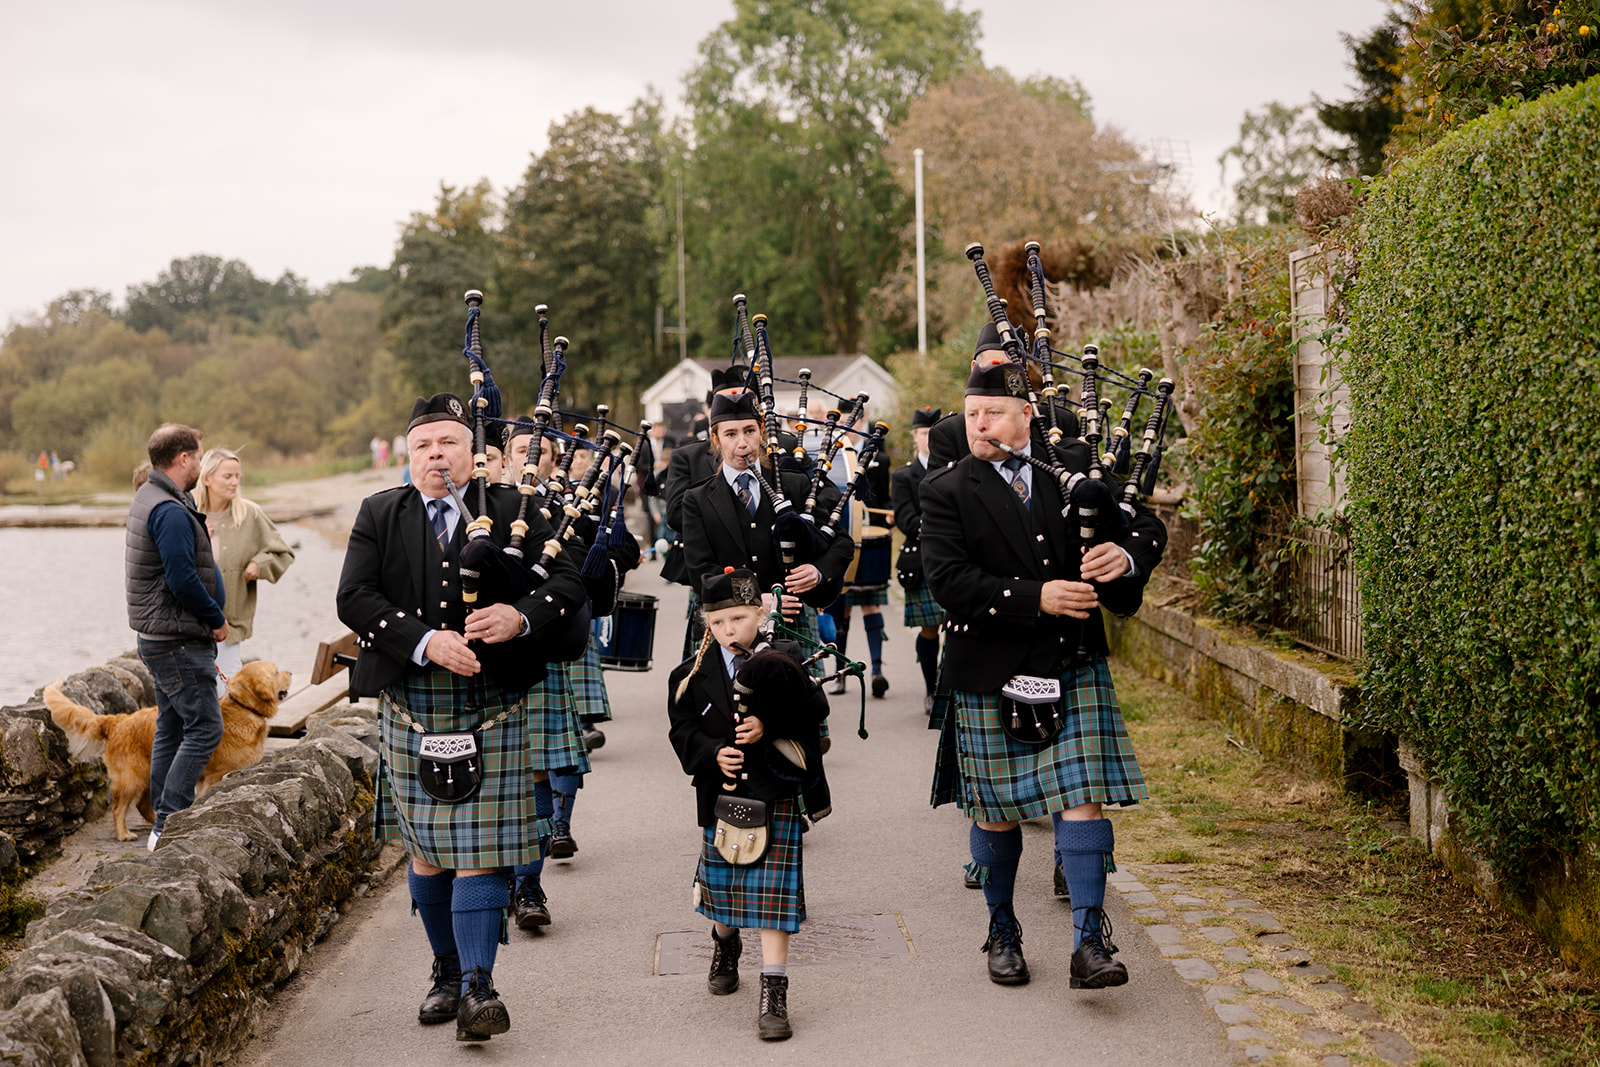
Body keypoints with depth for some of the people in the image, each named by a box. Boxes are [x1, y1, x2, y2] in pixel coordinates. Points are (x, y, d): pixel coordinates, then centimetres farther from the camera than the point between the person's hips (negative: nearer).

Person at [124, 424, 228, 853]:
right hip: (180, 642, -11)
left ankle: (165, 823, 19)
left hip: (160, 639, 11)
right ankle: (169, 826, -9)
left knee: (171, 729, 14)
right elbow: (183, 579, -23)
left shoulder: (149, 498, 14)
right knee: (205, 727, -8)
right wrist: (216, 620, -11)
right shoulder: (171, 512, -20)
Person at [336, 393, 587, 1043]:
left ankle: (478, 986, -4)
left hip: (491, 712, -2)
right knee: (426, 850, 11)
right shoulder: (379, 516, 6)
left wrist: (520, 616, -21)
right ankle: (448, 972, 26)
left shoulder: (511, 512, 3)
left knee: (480, 851, -6)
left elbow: (568, 582, -1)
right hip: (411, 709, 2)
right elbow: (354, 598, -6)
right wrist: (426, 640, -19)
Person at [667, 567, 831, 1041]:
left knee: (773, 893, -6)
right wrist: (712, 754, -17)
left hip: (776, 794, -2)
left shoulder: (782, 660, -3)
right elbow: (683, 729, 0)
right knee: (722, 881, 18)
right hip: (721, 796, 3)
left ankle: (773, 993, -4)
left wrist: (769, 726, -22)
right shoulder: (693, 673, 2)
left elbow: (815, 709, -10)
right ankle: (725, 943, 50)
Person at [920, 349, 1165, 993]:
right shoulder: (945, 493, -3)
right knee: (995, 811, 10)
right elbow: (949, 579, -15)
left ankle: (1090, 942, -3)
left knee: (1082, 799, -6)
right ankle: (1002, 932, 29)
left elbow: (1148, 525, 8)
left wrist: (1126, 556, -16)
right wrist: (1036, 598, -21)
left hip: (1074, 669, 1)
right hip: (990, 676, -1)